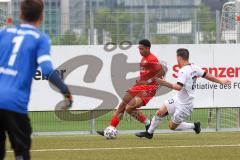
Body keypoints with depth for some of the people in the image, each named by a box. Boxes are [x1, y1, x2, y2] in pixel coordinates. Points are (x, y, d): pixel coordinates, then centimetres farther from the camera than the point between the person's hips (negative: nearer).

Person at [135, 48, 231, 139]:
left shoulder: (183, 71, -27)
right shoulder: (194, 67, 0)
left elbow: (178, 87, -38)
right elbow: (207, 76, 9)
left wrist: (164, 83, -43)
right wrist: (220, 81, 24)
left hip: (184, 106, -9)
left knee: (172, 126, 5)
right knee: (160, 112, 5)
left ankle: (194, 125, 18)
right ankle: (149, 133, 15)